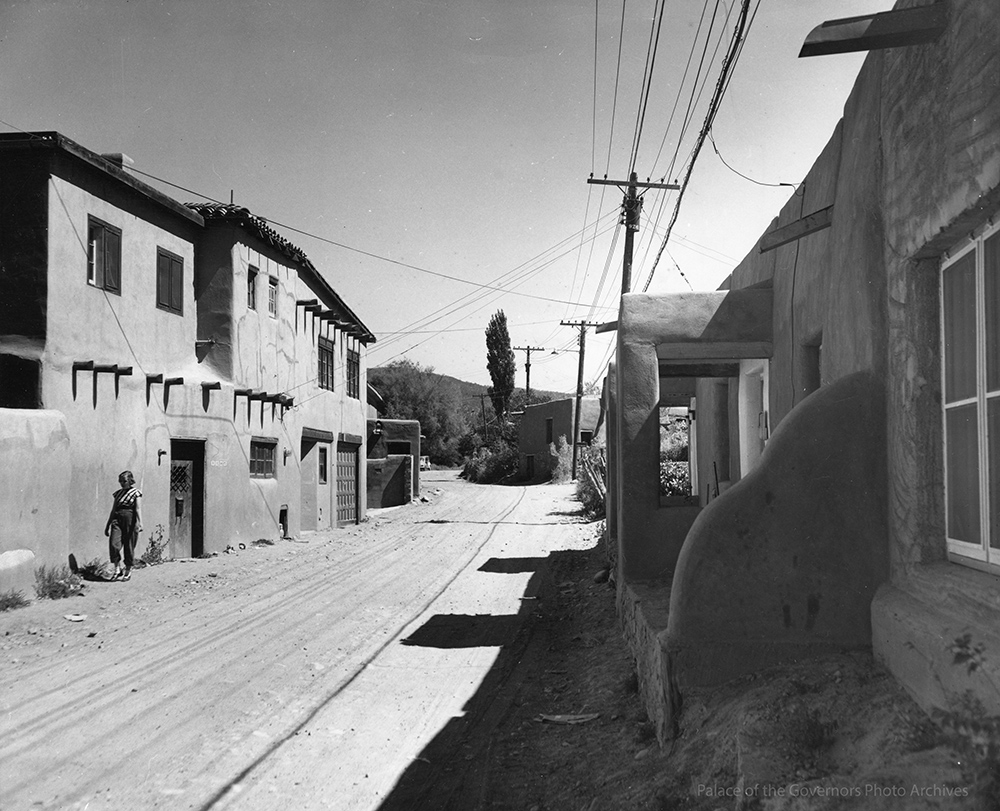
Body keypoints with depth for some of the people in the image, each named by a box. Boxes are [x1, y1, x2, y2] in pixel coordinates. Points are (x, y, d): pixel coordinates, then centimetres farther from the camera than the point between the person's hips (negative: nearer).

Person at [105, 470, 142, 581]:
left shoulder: (135, 493, 2)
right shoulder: (118, 493, 15)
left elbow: (137, 509, -7)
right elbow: (113, 510, 20)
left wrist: (140, 523, -20)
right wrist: (107, 525, 20)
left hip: (130, 520, -4)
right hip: (117, 520, 4)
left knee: (128, 546, 1)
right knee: (114, 544, -13)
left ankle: (128, 571, 15)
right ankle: (117, 569, -1)